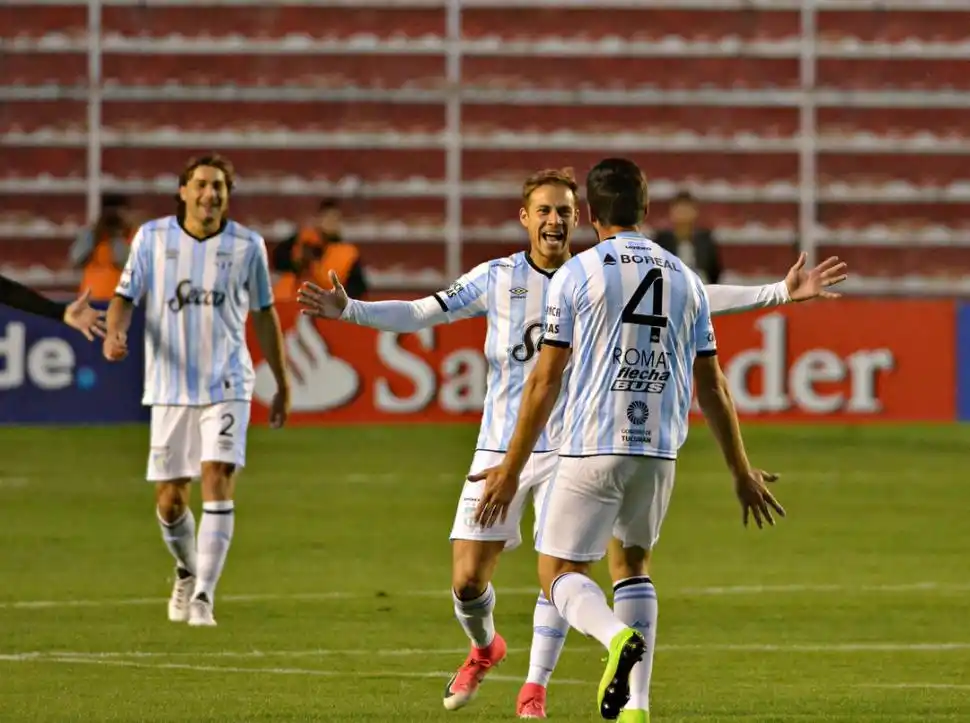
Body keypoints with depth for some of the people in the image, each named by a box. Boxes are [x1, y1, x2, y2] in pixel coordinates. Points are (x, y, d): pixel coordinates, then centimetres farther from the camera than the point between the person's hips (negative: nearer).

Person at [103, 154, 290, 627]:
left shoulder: (247, 246, 1)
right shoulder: (152, 238, 0)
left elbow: (264, 314, 11)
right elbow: (126, 295, 0)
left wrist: (282, 385, 15)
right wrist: (114, 333, -23)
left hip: (227, 386, -1)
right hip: (169, 387, 1)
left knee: (218, 481, -17)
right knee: (169, 499, 4)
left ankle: (203, 595, -14)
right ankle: (186, 571, 35)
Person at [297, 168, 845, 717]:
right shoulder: (497, 278, 0)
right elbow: (420, 314, -1)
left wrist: (780, 293, -5)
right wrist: (348, 310, -15)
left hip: (569, 448, 0)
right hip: (501, 445, 0)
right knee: (468, 579, -1)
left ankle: (534, 691, 5)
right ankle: (484, 648, 32)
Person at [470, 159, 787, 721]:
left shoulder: (576, 275, -2)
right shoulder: (685, 279, 10)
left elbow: (546, 381, -4)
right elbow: (712, 387, 12)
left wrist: (511, 470, 1)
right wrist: (743, 473, 20)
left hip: (593, 448, -4)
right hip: (659, 450, 4)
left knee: (560, 572, 2)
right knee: (634, 563, 22)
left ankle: (619, 637, -30)